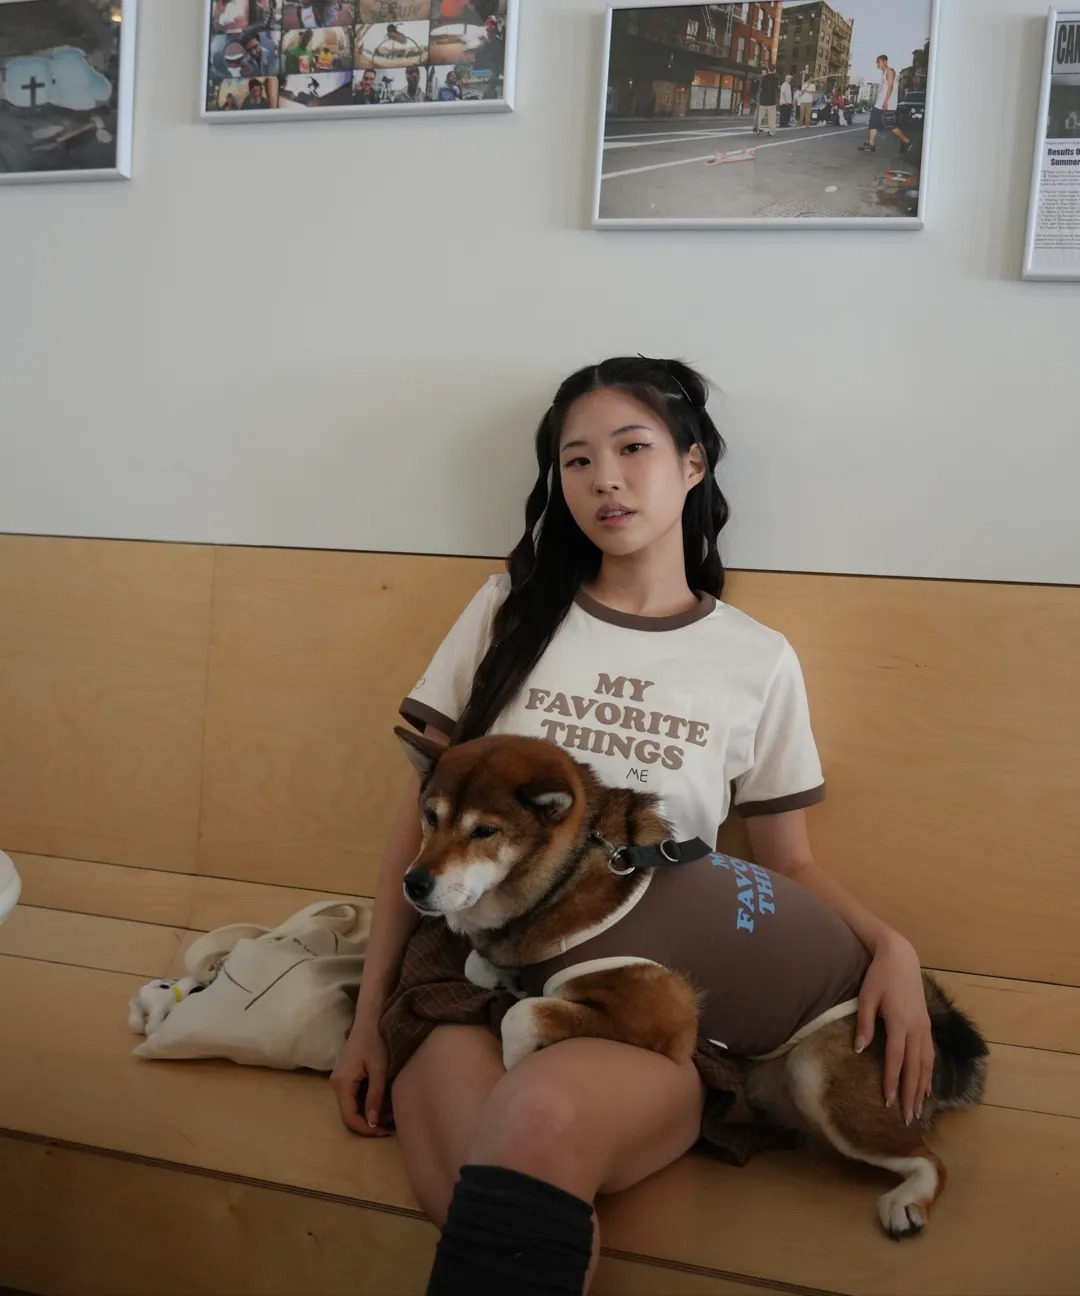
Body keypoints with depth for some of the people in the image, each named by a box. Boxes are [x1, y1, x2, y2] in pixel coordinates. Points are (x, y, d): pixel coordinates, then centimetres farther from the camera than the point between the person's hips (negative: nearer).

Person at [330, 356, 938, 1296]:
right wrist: (372, 1012, 4)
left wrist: (888, 946, -6)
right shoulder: (512, 608, 7)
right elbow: (420, 819, 8)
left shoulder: (758, 659, 6)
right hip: (473, 966, 0)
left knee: (540, 1116, -35)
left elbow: (790, 863, 15)